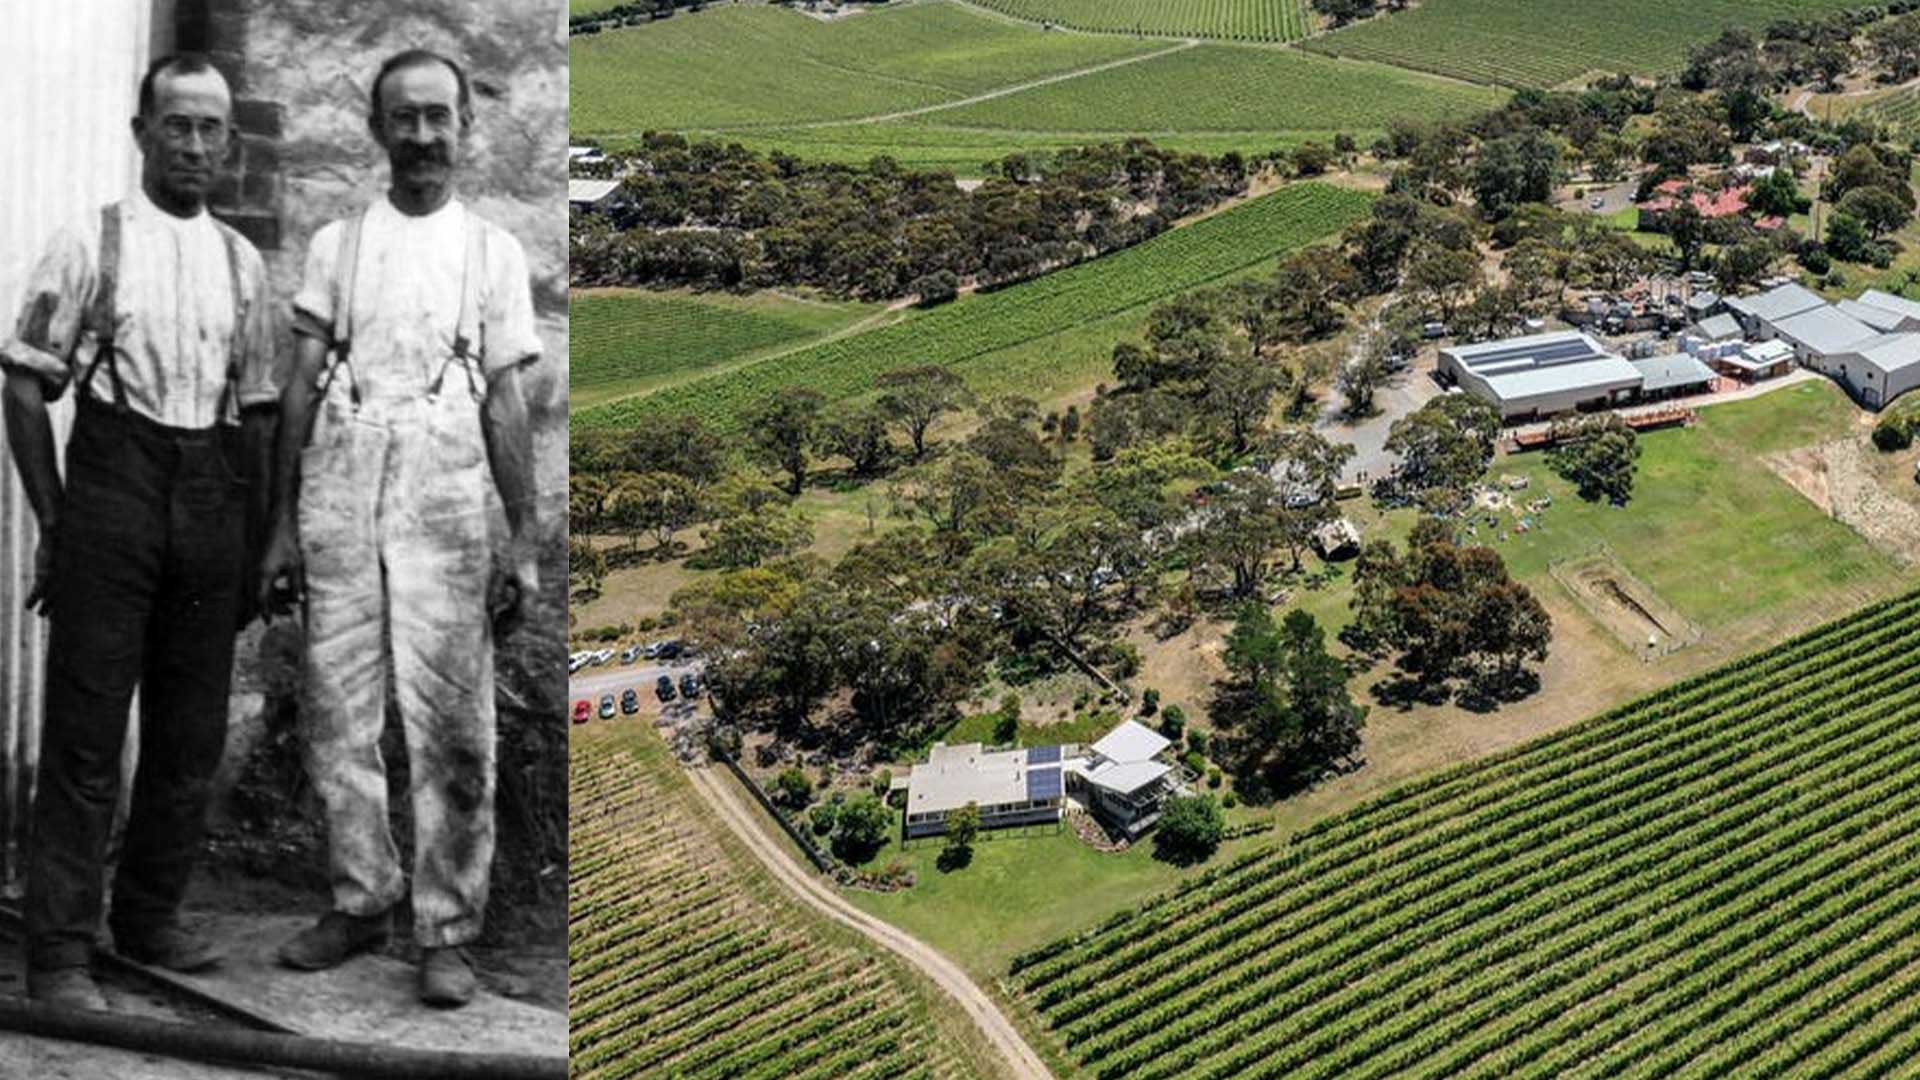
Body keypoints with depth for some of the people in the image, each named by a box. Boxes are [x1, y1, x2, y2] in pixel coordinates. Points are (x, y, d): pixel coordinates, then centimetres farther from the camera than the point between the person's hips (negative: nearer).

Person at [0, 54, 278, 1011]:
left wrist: (254, 540, 13)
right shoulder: (90, 245, -1)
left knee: (192, 734, 10)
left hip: (212, 502, 5)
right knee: (85, 733, -3)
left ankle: (150, 917, 25)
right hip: (112, 492, -4)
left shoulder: (242, 261, 12)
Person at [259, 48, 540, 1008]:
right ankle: (360, 900, 19)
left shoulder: (492, 251, 10)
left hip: (445, 495, -2)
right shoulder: (336, 244, 13)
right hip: (338, 488, 2)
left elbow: (505, 404, 6)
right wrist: (281, 529, 5)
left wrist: (524, 540, -1)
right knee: (338, 713, 5)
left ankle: (446, 929, 3)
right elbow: (300, 390, 10)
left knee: (451, 722, -5)